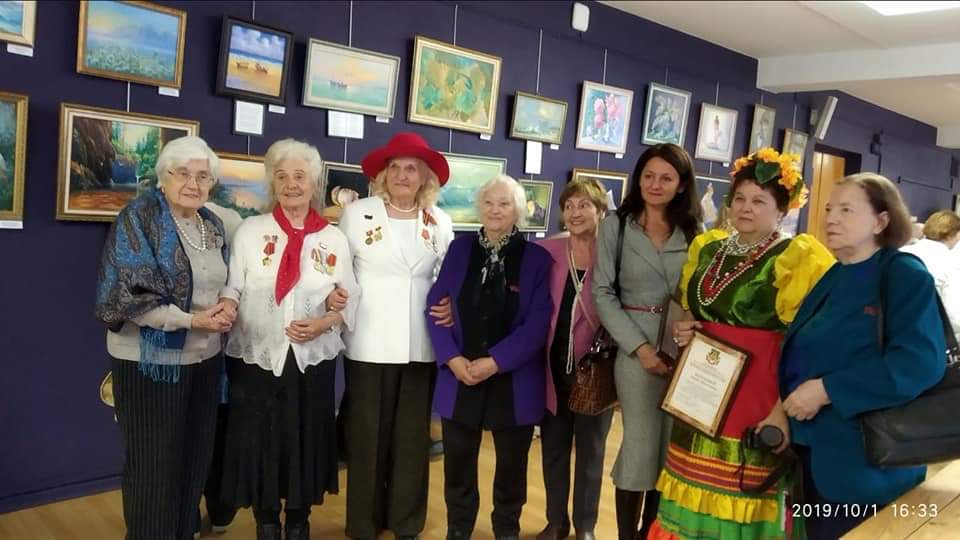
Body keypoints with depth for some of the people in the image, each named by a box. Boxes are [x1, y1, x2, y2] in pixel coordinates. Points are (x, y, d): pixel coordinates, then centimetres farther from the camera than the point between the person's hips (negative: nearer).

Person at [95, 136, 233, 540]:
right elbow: (126, 295, -17)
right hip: (151, 360, -6)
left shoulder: (212, 225, 8)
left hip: (205, 359, 6)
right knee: (153, 465, 4)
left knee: (195, 458, 14)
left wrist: (225, 311, -5)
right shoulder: (139, 218, -11)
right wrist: (190, 319, -20)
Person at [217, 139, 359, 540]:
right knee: (259, 443, 7)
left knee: (306, 442, 9)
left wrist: (324, 323, -14)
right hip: (257, 358, 0)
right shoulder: (251, 230, 2)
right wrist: (227, 307, -23)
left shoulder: (334, 238, 4)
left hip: (312, 360, 1)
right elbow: (233, 286, -2)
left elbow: (351, 300, 4)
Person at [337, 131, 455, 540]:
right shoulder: (357, 213, 0)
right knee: (367, 436, 3)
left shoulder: (440, 221, 7)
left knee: (413, 435, 10)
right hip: (369, 344, -2)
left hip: (421, 345, 3)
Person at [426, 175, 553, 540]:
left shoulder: (537, 257, -4)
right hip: (459, 377, 2)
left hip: (514, 382, -1)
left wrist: (494, 362, -19)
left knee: (511, 465, 15)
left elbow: (538, 322, -11)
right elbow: (435, 305, 0)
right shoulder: (460, 249, 4)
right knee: (457, 464, 11)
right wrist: (452, 358, -13)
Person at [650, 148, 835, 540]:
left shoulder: (796, 258, -8)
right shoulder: (706, 249, 11)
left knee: (743, 499, 1)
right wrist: (682, 333, 3)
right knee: (695, 494, 13)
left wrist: (784, 409, -19)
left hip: (758, 396, -6)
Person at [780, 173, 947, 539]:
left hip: (867, 464, -7)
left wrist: (826, 390, -24)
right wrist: (786, 404, 3)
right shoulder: (831, 278, 11)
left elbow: (919, 363, -25)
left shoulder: (905, 276, -12)